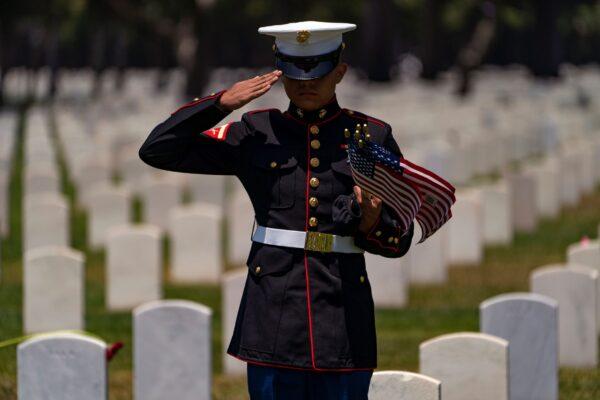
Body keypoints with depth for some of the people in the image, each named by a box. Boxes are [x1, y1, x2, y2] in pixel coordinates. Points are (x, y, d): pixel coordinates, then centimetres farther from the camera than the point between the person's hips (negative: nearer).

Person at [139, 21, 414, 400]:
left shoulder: (373, 137, 8)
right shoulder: (257, 134, 8)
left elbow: (399, 242, 9)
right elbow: (158, 150, 5)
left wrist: (371, 223, -14)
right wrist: (221, 103, -5)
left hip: (343, 317, 0)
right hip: (274, 315, 0)